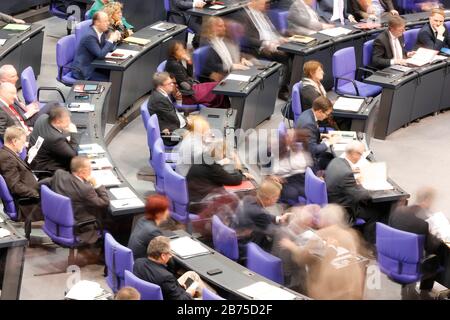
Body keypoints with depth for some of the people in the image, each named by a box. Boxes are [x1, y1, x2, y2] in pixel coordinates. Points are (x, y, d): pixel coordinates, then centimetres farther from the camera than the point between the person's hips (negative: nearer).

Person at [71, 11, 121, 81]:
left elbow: (109, 49, 12)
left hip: (93, 66, 9)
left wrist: (114, 39, -6)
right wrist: (111, 40, -22)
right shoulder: (90, 36, -23)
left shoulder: (101, 32, 2)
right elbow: (101, 55, -28)